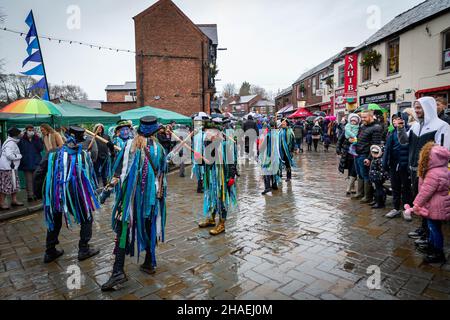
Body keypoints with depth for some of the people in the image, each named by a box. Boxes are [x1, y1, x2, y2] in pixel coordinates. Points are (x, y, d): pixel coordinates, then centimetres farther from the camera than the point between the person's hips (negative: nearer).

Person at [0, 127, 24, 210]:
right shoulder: (10, 143, -16)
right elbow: (9, 155, -25)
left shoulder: (12, 142, 15)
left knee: (15, 184, 16)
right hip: (8, 168, -11)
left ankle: (14, 200, 25)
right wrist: (19, 156, -13)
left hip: (11, 167, 11)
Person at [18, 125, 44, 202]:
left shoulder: (37, 139, 8)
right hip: (26, 163, -1)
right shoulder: (22, 140, 5)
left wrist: (37, 140, -11)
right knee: (29, 180, 1)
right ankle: (30, 195, 6)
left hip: (36, 163, 1)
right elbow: (19, 151, 4)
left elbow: (41, 148, -5)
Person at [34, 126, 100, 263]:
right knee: (87, 219, 18)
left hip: (54, 195, 3)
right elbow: (90, 176, -7)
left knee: (55, 222, 24)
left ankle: (50, 252, 32)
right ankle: (83, 250, 19)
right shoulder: (84, 155, -11)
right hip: (76, 197, -3)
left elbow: (39, 174, -3)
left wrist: (38, 193, 8)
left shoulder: (53, 154, -6)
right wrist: (93, 192, 6)